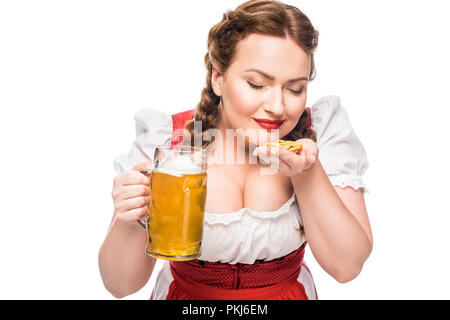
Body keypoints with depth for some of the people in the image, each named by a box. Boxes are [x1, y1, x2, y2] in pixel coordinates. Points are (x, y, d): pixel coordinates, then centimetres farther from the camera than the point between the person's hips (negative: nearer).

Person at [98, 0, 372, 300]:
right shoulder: (165, 139, -18)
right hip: (185, 293, 0)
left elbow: (347, 266, -14)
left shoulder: (322, 130, -14)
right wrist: (130, 222, -33)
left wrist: (307, 174, -26)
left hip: (290, 292, 1)